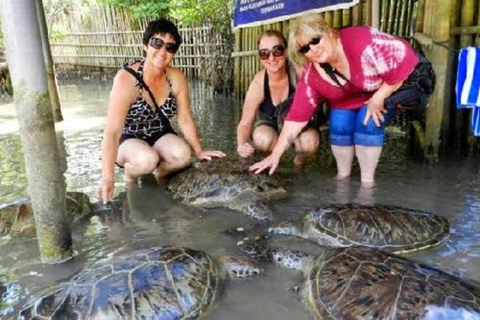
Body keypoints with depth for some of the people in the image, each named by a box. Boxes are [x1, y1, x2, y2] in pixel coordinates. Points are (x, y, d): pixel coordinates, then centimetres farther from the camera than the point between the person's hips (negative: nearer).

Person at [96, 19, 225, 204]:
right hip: (128, 140, -3)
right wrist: (107, 178, -36)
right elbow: (112, 131, -31)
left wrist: (199, 151, 0)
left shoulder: (177, 78, -12)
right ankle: (130, 176, 2)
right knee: (147, 159, -35)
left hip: (160, 136, 4)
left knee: (182, 155, -27)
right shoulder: (126, 79, -26)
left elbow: (185, 119, -2)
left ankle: (160, 175, 8)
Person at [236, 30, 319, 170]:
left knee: (309, 142, -33)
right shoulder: (258, 84, -25)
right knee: (263, 139, -33)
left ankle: (300, 157, 4)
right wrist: (242, 145, -39)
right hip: (270, 123, 1)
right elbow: (245, 122, -20)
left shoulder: (298, 70, -28)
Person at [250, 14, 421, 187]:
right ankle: (343, 175, 5)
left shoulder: (361, 41, -37)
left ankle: (367, 180, -6)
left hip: (386, 92, -3)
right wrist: (276, 154, -19)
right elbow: (297, 115, -18)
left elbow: (403, 58, -31)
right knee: (340, 126, -20)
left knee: (368, 124, -25)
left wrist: (378, 98, -26)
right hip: (346, 102, 3)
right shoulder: (311, 77, -22)